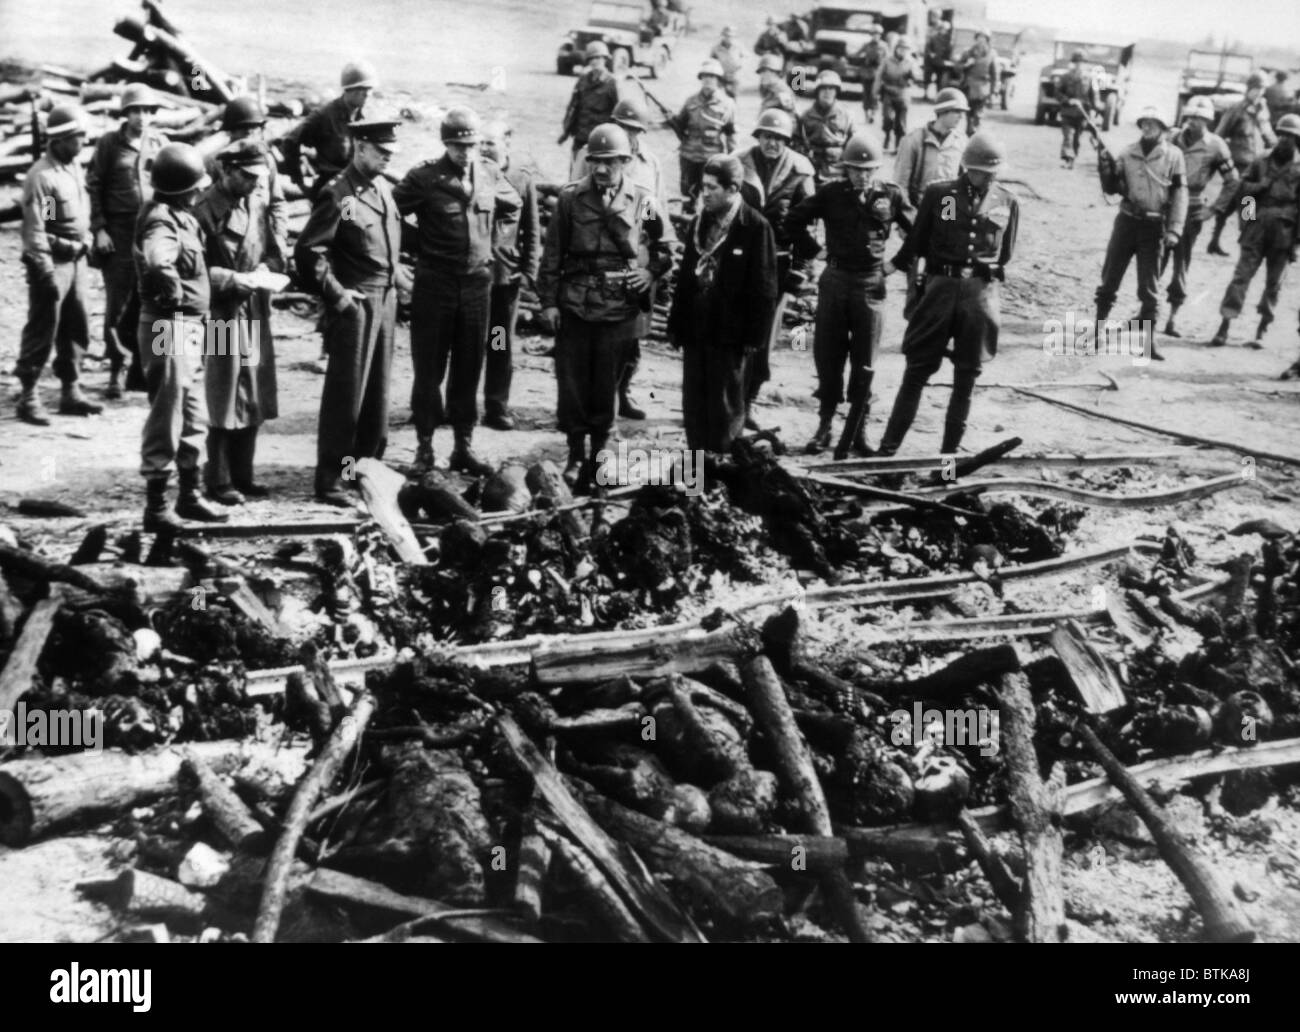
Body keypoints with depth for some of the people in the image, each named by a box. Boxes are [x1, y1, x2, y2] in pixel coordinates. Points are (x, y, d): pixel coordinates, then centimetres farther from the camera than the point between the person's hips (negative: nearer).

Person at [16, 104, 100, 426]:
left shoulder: (75, 168, 10)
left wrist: (86, 242, 17)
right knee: (41, 332, -3)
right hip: (52, 262, -8)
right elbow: (34, 229, -18)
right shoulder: (41, 176, -16)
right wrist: (46, 271, -20)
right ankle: (29, 397, 4)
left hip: (76, 259, 8)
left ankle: (71, 392, 22)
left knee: (76, 328, 12)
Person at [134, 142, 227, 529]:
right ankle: (156, 507, 8)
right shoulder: (162, 221, -20)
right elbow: (157, 263, -40)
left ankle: (189, 496, 29)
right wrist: (174, 294, -25)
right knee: (166, 420, -1)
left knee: (194, 418, 18)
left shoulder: (178, 216, 10)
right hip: (170, 327, -10)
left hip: (189, 327, 10)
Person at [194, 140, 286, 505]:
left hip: (255, 310, 7)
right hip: (222, 313, -7)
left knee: (255, 396, 12)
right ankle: (218, 481, 9)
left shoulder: (259, 202, 9)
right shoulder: (207, 209, -12)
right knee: (225, 398, -2)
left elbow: (279, 245, 14)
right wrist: (232, 279, -20)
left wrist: (267, 267, -6)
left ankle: (242, 474, 24)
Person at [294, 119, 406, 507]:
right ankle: (330, 482, 3)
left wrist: (397, 276, 14)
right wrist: (336, 294, -15)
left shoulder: (384, 188, 12)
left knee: (377, 392, 13)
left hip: (386, 300, 7)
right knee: (345, 394, -4)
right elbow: (307, 253, -16)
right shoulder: (337, 195, -13)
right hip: (354, 303, -7)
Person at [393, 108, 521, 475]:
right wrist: (420, 246, -3)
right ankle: (424, 447, 12)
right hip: (434, 284, -3)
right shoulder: (424, 178, -9)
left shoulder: (491, 175, 4)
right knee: (429, 370, 3)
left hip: (477, 283, 4)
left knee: (468, 371, 9)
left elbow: (513, 208, 22)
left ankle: (463, 447, 17)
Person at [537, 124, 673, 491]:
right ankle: (575, 454, 14)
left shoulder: (642, 202, 1)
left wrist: (650, 271, -6)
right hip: (574, 306, 0)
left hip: (619, 309, 0)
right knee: (572, 381, 2)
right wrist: (548, 301, 0)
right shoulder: (571, 198, 1)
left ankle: (598, 452, 20)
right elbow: (552, 253, 4)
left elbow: (664, 249, 13)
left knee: (606, 385, 6)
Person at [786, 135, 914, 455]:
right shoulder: (831, 194, 0)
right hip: (835, 280, 1)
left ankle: (859, 429, 12)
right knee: (827, 357, 4)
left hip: (871, 284, -1)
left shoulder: (891, 195, -1)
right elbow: (794, 220, 7)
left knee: (864, 362, 4)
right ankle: (824, 426, 12)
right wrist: (812, 251, 5)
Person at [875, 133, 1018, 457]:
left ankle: (950, 450, 17)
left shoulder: (1007, 203, 5)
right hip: (941, 287, -2)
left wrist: (987, 271, 5)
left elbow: (1005, 254, 15)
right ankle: (888, 447, 4)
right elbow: (917, 243, 5)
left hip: (982, 293, 2)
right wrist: (884, 268, 0)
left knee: (967, 375, 7)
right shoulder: (938, 194, 0)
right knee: (918, 369, 0)